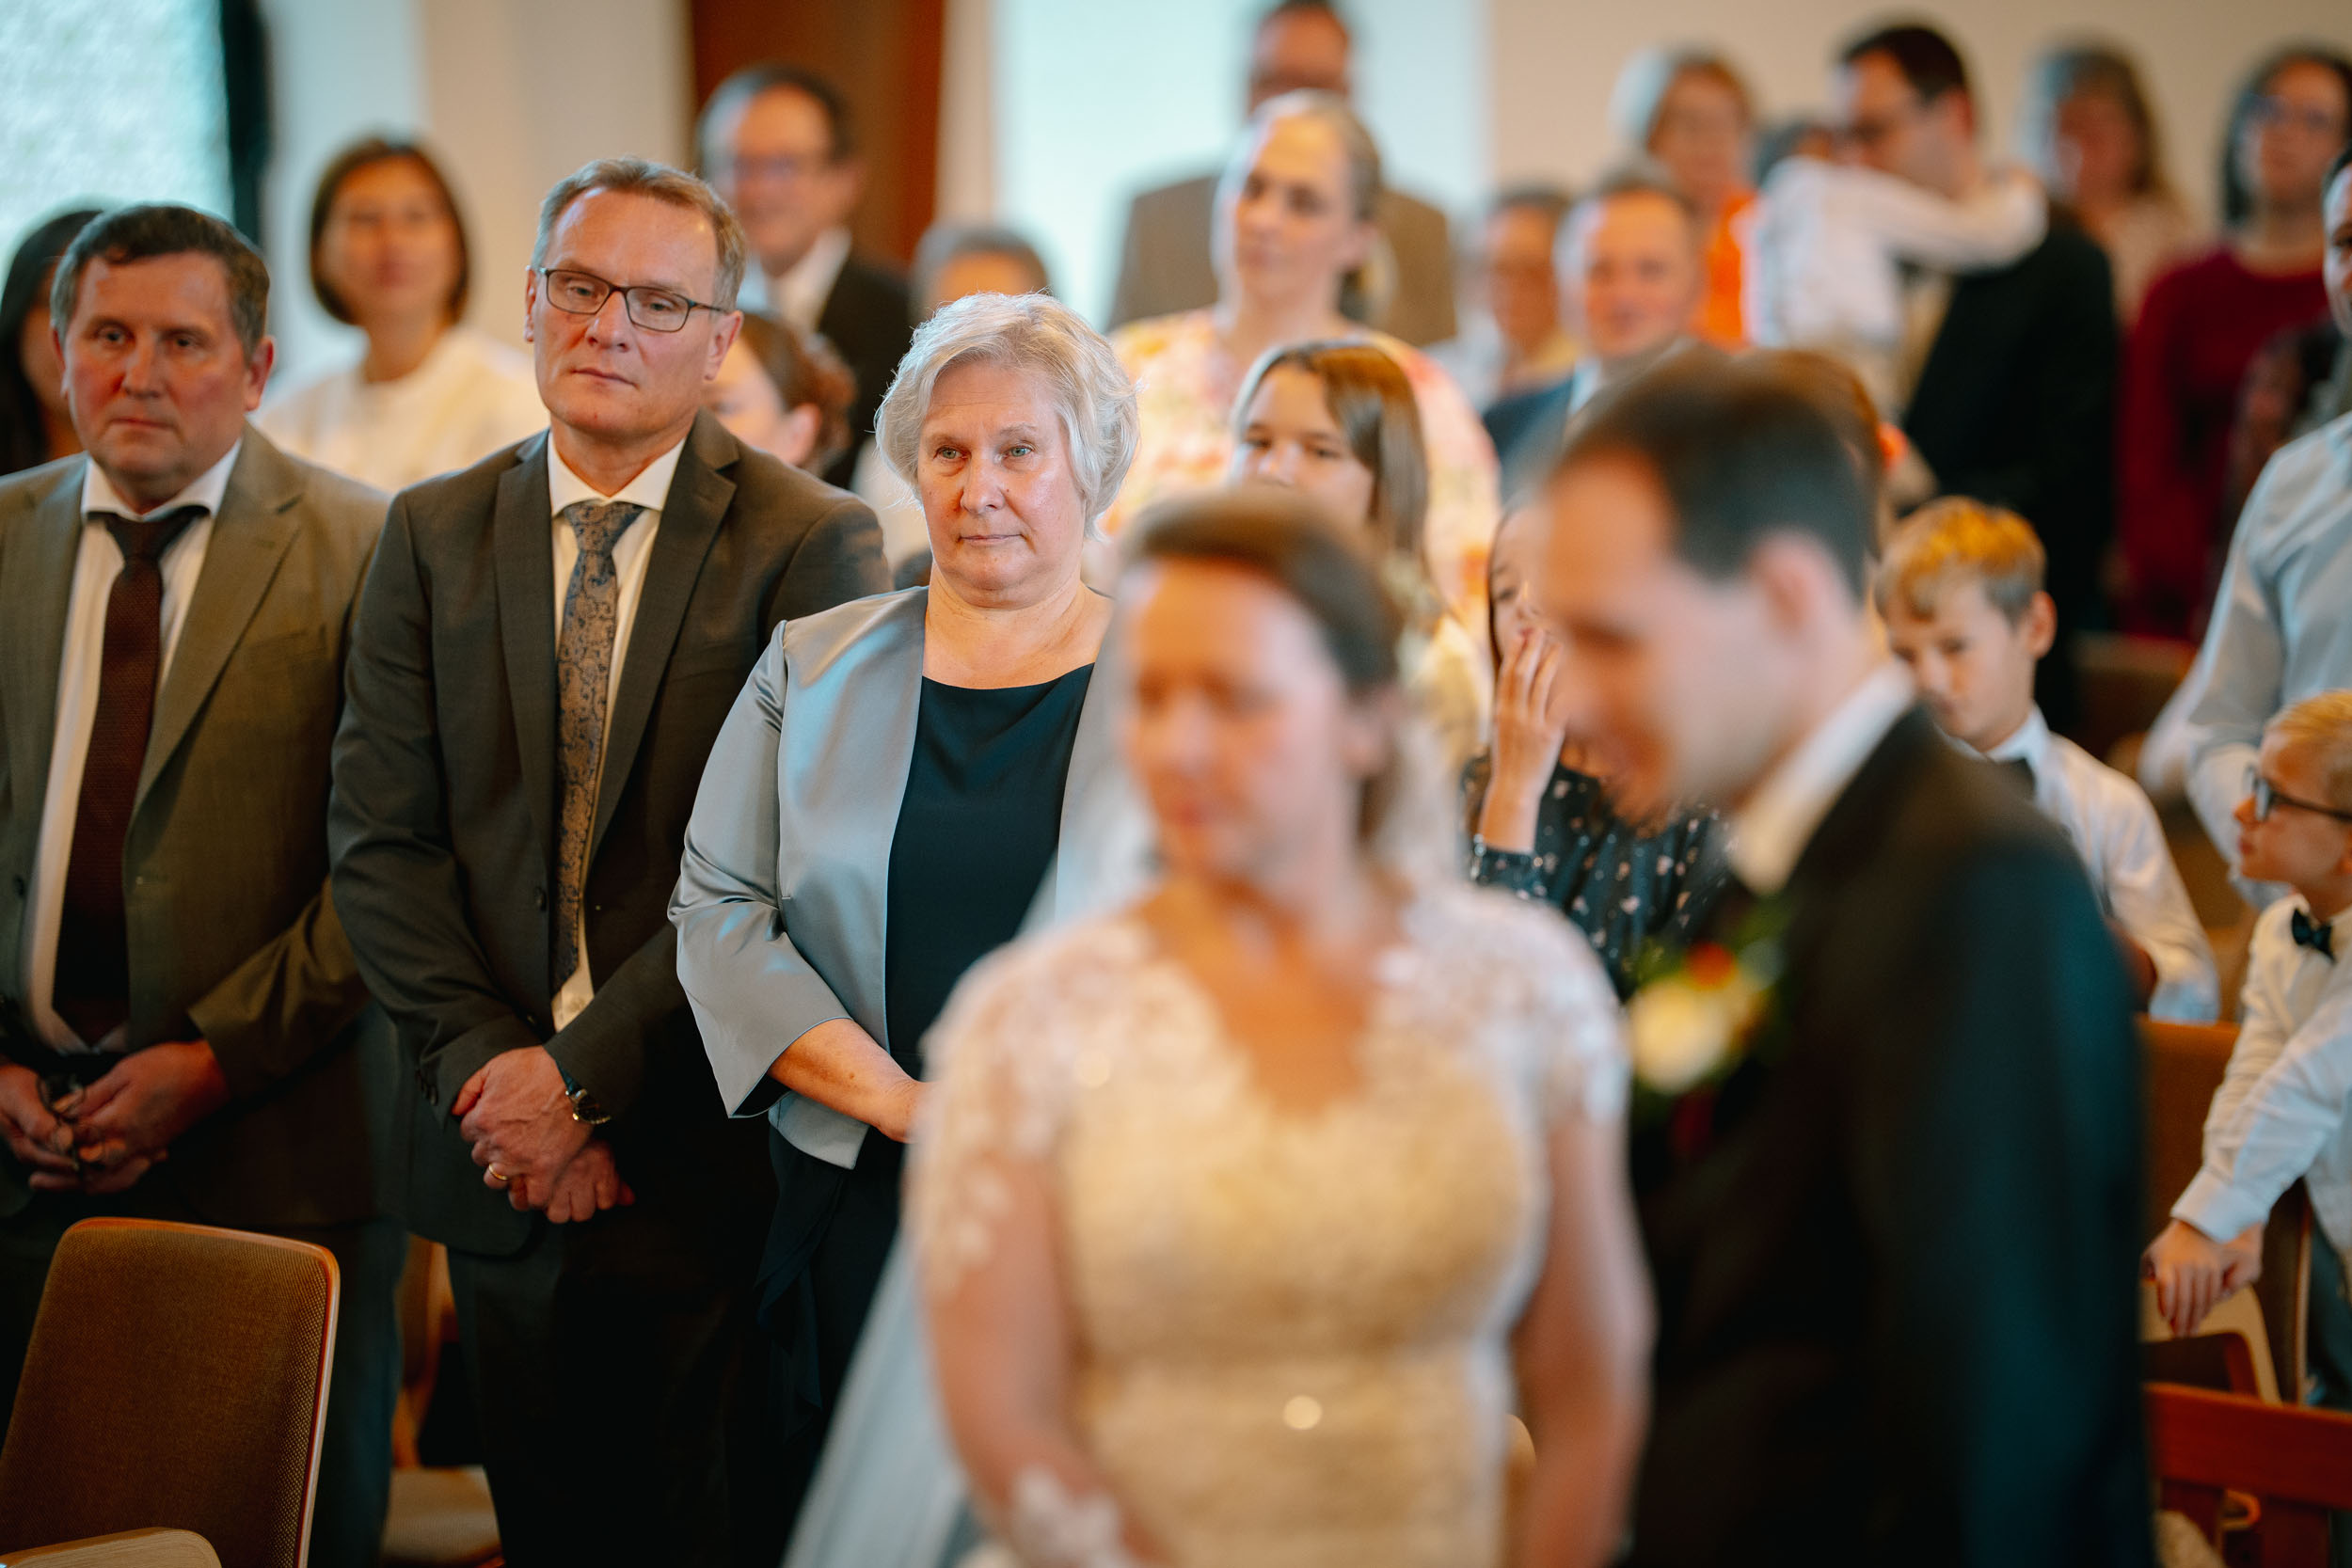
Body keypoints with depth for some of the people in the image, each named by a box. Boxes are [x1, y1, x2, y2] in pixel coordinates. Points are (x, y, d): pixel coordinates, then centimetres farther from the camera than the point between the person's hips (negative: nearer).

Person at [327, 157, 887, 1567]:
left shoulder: (811, 544, -5)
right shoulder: (435, 535, 8)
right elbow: (381, 837, 3)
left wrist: (585, 1073, -15)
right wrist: (489, 1070, -9)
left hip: (716, 1165, -3)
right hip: (504, 1165, 4)